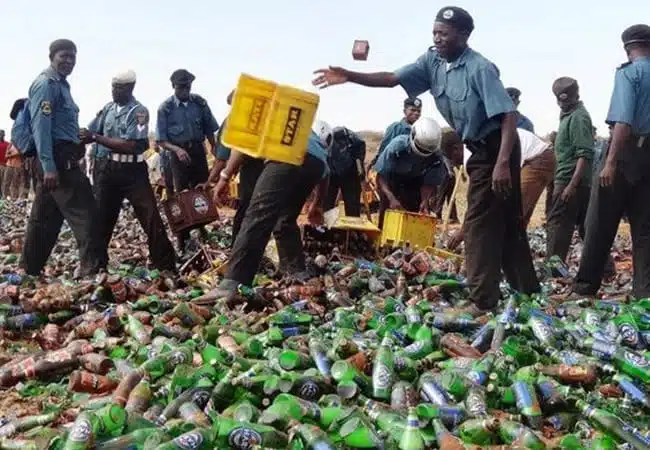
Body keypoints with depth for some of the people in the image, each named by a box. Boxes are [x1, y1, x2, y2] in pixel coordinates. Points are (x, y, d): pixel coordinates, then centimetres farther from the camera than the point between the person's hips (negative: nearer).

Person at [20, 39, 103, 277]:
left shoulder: (60, 84, 22)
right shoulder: (46, 84, -10)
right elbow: (41, 126, -19)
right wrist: (49, 166, -25)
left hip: (61, 159, 10)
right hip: (59, 159, -10)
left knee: (44, 219, 14)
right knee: (84, 214, -11)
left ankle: (28, 271, 21)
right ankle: (92, 270, -10)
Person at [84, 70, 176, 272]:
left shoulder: (139, 111, -9)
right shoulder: (107, 108, 9)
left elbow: (130, 146, -19)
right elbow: (90, 132, 11)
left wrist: (96, 138, -20)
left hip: (132, 171, -5)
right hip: (106, 169, 5)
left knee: (151, 216, -5)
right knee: (102, 218, 11)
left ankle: (166, 266, 3)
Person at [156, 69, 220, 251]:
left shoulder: (199, 103, -1)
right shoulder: (165, 108, -8)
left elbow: (209, 129, 9)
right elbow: (161, 140, -9)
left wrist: (215, 150, 4)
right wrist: (177, 149, -25)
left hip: (198, 150, 3)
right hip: (178, 153, -3)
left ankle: (201, 230, 21)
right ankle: (183, 241, 9)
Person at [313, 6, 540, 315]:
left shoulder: (480, 69, -22)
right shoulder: (432, 61, 1)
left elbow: (509, 115, -25)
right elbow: (392, 79, -4)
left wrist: (502, 163, -34)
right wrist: (349, 77, -17)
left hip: (497, 147, -8)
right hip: (481, 150, 8)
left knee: (480, 222, -7)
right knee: (506, 221, 15)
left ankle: (483, 300, -1)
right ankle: (527, 288, 27)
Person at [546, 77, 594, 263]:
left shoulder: (578, 117, -11)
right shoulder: (569, 115, 18)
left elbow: (585, 155, -19)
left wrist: (571, 185, -24)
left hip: (570, 180, -9)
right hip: (579, 182, 9)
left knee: (558, 225, -8)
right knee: (587, 227, 11)